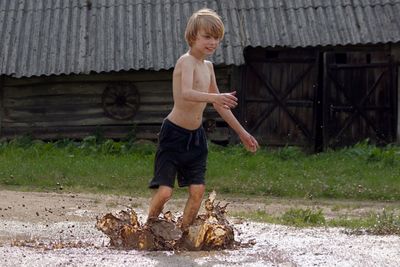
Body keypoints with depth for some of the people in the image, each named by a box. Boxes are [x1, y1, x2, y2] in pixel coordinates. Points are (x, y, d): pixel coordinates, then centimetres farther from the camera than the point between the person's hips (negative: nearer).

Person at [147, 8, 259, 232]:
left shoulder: (208, 66, 10)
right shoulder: (186, 61, -16)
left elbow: (219, 104, 21)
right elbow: (186, 93, -37)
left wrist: (242, 133, 23)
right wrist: (214, 97, -53)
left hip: (196, 136, 8)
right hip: (174, 134, -8)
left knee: (197, 190, 0)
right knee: (165, 190, -12)